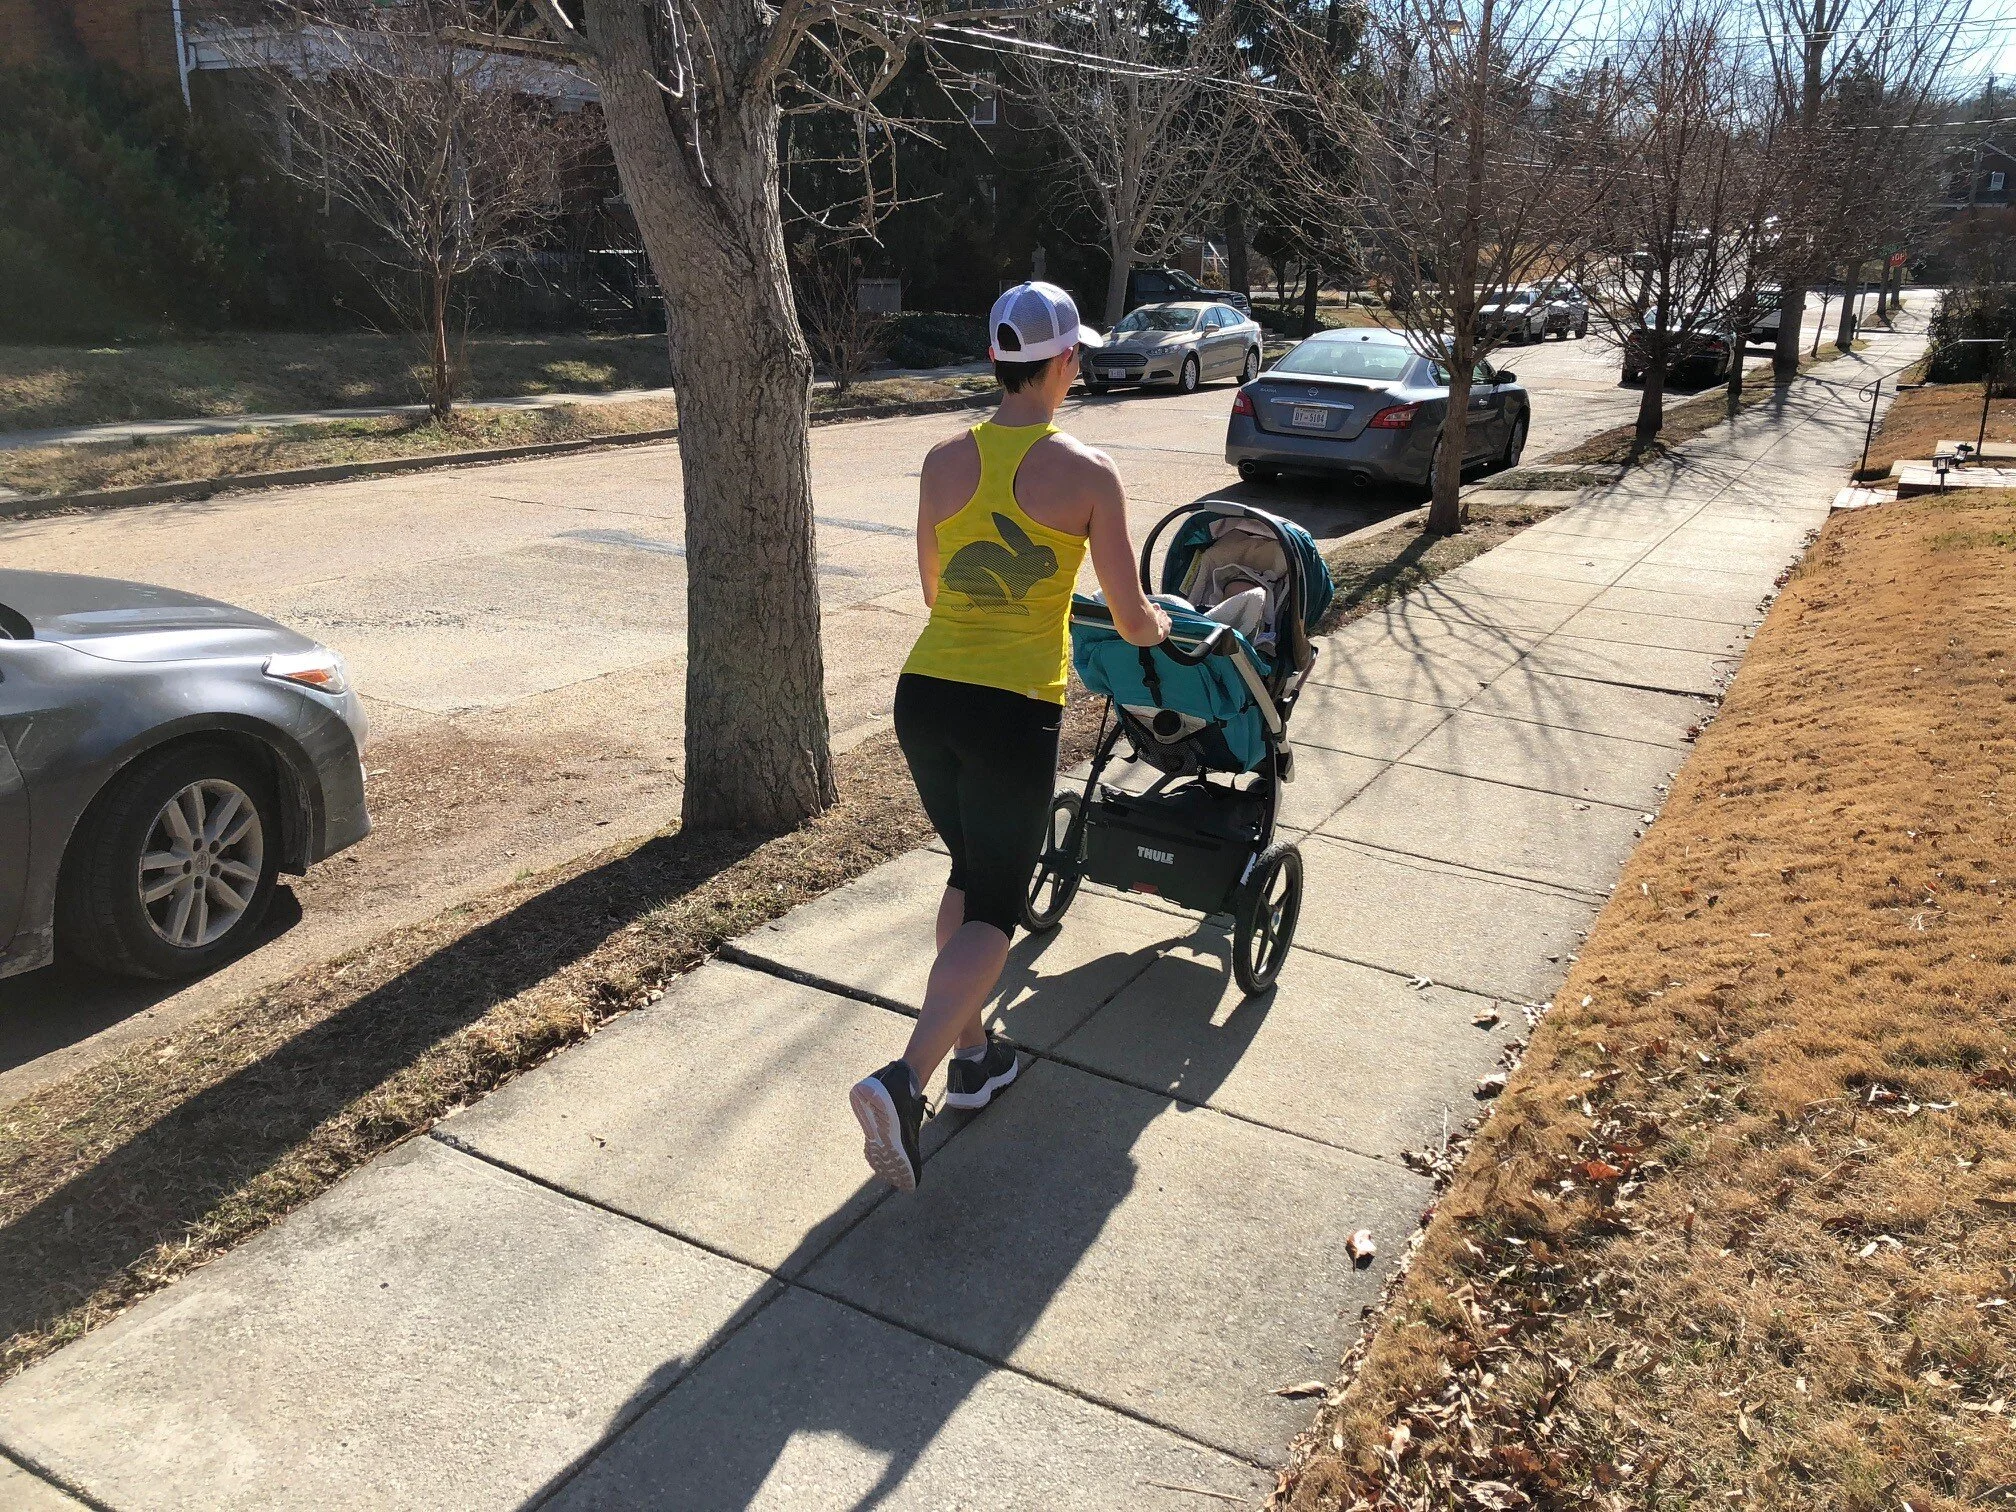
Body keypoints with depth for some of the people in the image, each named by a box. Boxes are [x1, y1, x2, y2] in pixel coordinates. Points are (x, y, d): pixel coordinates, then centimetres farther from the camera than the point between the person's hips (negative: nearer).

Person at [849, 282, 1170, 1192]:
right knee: (994, 909, 8)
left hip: (925, 695, 5)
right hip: (1014, 712, -4)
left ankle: (971, 1056, 33)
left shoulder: (944, 461, 3)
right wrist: (1160, 626, 21)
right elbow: (1133, 621, -2)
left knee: (968, 875, 25)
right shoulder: (1087, 474, -8)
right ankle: (905, 1081, -10)